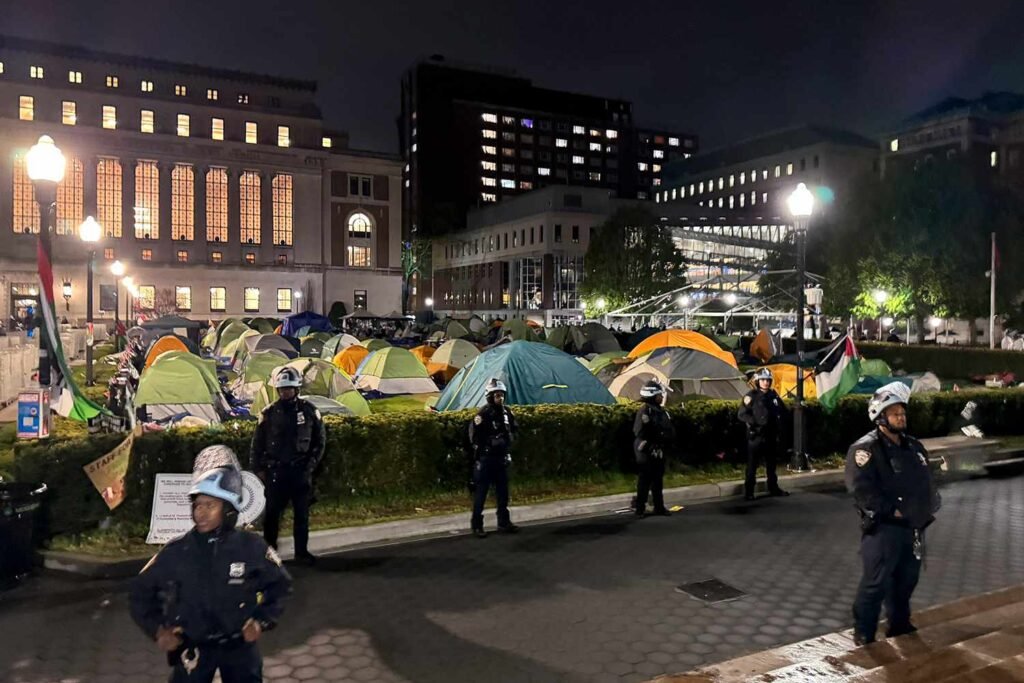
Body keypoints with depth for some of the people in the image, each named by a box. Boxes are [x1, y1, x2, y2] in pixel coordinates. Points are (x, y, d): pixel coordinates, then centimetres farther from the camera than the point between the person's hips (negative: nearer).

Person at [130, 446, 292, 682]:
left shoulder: (251, 548, -13)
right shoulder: (176, 553, -11)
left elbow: (280, 584, 1)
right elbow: (141, 592, 5)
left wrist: (263, 620, -7)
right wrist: (157, 629, -5)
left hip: (239, 644, 0)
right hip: (193, 648, 0)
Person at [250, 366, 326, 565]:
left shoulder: (308, 410, 0)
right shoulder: (269, 413, 0)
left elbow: (320, 440, 7)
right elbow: (257, 444, 6)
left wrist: (311, 465, 1)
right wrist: (257, 469, 2)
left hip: (301, 470, 0)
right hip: (276, 470, 0)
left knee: (302, 513, 6)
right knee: (272, 511, 4)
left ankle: (302, 550, 17)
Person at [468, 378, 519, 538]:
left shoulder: (506, 412, 4)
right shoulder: (483, 415, -16)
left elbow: (513, 431, 17)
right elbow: (475, 438, -17)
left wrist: (507, 440, 0)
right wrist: (492, 442, -17)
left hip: (502, 457, 6)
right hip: (485, 458, -6)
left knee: (503, 492, 13)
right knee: (481, 492, 2)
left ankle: (504, 522, 25)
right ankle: (476, 525, 11)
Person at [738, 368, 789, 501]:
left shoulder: (773, 395, 10)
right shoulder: (751, 396, -7)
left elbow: (783, 411, 21)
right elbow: (742, 415, -11)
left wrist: (780, 422, 5)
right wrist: (755, 422, -20)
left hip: (772, 435, 6)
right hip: (756, 435, -6)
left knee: (772, 463, 16)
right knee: (752, 465, -3)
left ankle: (773, 488, 29)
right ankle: (748, 491, 1)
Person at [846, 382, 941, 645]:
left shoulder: (913, 446, 12)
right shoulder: (865, 448, -15)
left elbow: (926, 481, 21)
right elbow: (861, 488, -24)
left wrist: (928, 507, 7)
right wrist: (891, 510, -22)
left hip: (913, 527, 8)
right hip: (883, 527, -8)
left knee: (906, 580, 19)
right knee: (875, 584, -4)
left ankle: (900, 626, 37)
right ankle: (864, 638, 7)